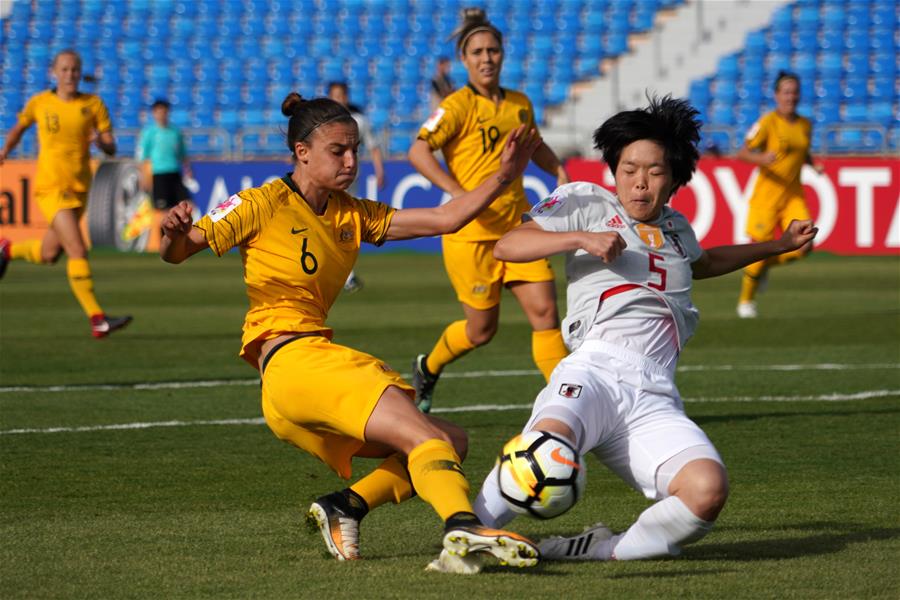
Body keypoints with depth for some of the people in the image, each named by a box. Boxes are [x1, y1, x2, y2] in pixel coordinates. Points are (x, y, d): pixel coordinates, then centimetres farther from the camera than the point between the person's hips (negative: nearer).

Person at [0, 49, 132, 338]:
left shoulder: (93, 104, 1)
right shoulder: (39, 103, 0)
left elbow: (111, 149, -2)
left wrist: (102, 142, -22)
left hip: (79, 189, 4)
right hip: (50, 187, -4)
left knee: (48, 255, 17)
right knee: (78, 251, -18)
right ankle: (97, 320, -18)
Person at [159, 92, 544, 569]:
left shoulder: (353, 216, 18)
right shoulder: (265, 203, 0)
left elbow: (445, 219, 14)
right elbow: (176, 253, -4)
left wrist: (502, 178, 4)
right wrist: (175, 235, -27)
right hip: (291, 359, -9)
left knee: (451, 442, 6)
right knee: (424, 435, -25)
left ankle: (345, 506, -7)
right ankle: (463, 529, -49)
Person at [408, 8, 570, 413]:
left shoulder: (520, 104, 10)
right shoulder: (459, 105, -8)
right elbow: (419, 151, -17)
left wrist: (559, 171, 11)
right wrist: (459, 193, -25)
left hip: (518, 226, 5)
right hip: (470, 232, -5)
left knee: (545, 311, -9)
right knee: (482, 329, 5)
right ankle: (428, 367, 34)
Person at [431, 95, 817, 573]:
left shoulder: (676, 229, 32)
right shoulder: (587, 202, 16)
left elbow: (699, 264, 56)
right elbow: (506, 247, 7)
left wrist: (779, 245, 58)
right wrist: (581, 239, -4)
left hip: (655, 398, 4)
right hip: (596, 367, -4)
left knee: (707, 490, -29)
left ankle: (603, 549, -12)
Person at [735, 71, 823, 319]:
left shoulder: (805, 125, 8)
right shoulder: (767, 123, -10)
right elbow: (743, 153, -8)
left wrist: (814, 165, 4)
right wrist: (762, 158, -27)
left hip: (794, 194, 5)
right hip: (767, 193, -5)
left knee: (804, 246, -11)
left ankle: (765, 265, 20)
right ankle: (746, 300, 18)